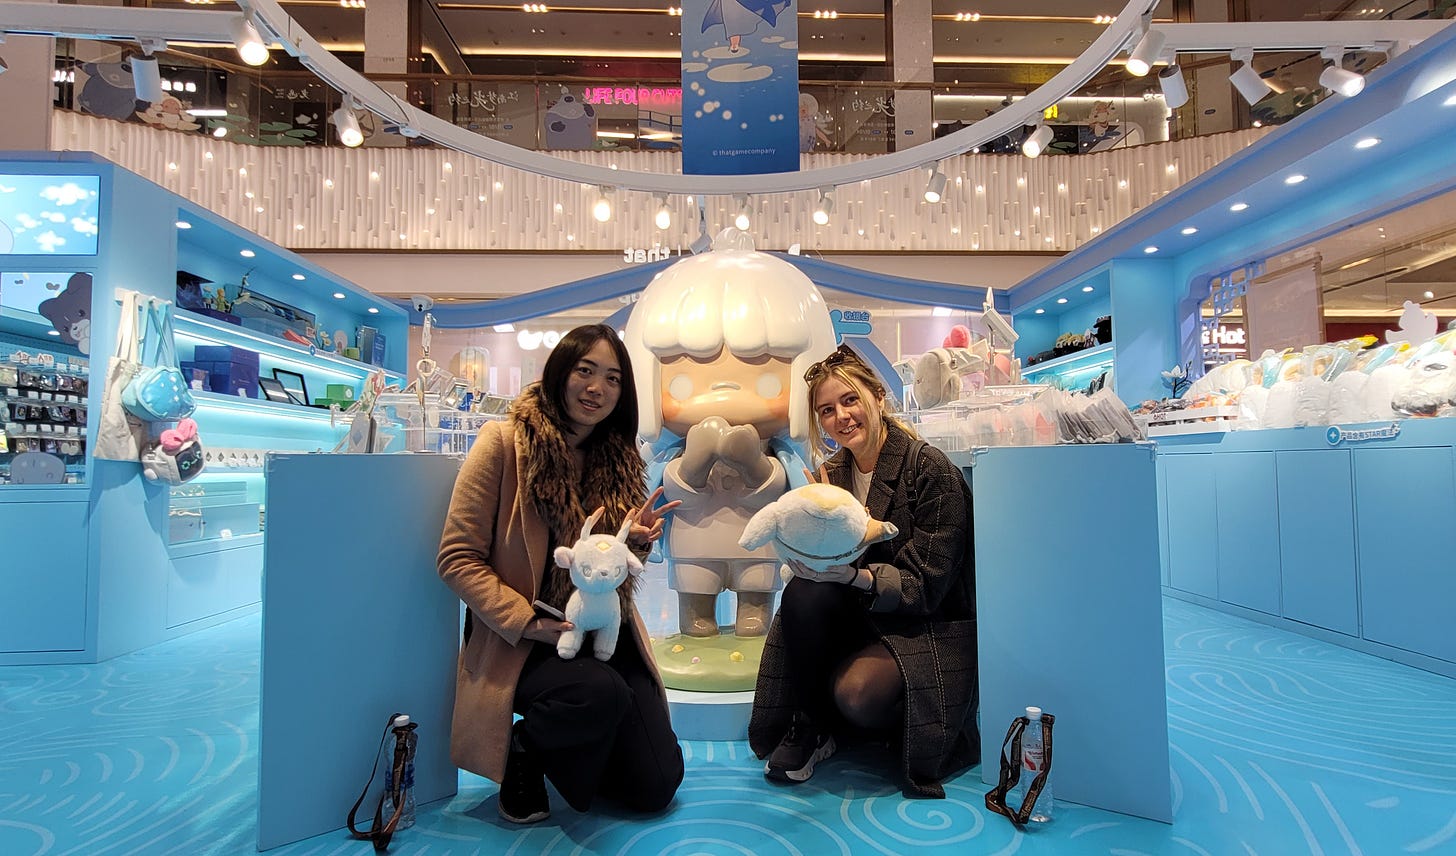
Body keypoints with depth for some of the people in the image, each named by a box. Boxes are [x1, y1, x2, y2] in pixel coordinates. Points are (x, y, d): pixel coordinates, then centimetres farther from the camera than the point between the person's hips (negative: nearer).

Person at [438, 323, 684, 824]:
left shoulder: (618, 457, 7)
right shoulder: (504, 442, -9)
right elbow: (458, 558, -10)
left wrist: (635, 541, -10)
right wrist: (527, 622, -19)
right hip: (522, 641, -5)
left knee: (656, 787, -3)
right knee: (602, 693, -36)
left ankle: (566, 751, 28)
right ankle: (524, 753, -2)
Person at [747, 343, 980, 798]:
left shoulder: (931, 468, -16)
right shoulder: (832, 474, 3)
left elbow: (927, 585, -18)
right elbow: (829, 556, -1)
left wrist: (854, 576, -35)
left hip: (930, 626, -5)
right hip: (861, 618, 5)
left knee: (857, 691, -32)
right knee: (804, 593, -26)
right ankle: (807, 727, -7)